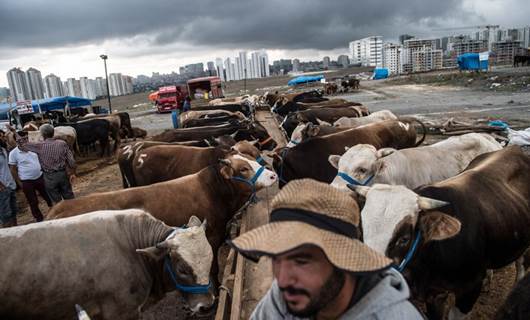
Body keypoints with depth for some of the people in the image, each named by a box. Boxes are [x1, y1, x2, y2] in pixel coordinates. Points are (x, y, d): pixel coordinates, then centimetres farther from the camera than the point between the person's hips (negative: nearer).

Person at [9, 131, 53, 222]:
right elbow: (13, 169, -5)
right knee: (33, 202, 10)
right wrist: (19, 182, -5)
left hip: (40, 177, 3)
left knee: (48, 196, 16)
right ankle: (39, 219, 26)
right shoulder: (13, 153, -10)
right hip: (26, 182, -3)